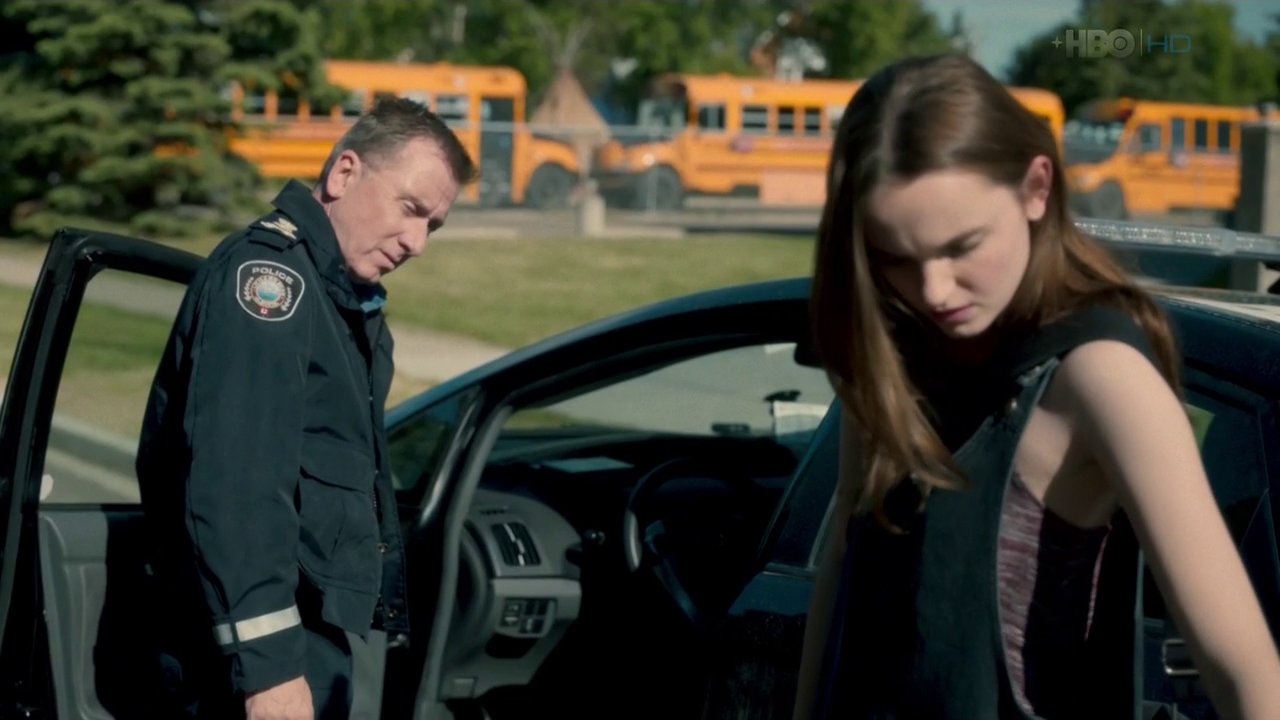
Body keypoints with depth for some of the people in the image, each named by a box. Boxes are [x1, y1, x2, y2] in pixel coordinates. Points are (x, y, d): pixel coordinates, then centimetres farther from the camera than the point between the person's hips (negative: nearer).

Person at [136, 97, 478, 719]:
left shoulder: (350, 300, 18)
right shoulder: (269, 273, -15)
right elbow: (234, 482, -25)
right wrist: (268, 665, -30)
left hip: (313, 633, 10)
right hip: (260, 642, -10)